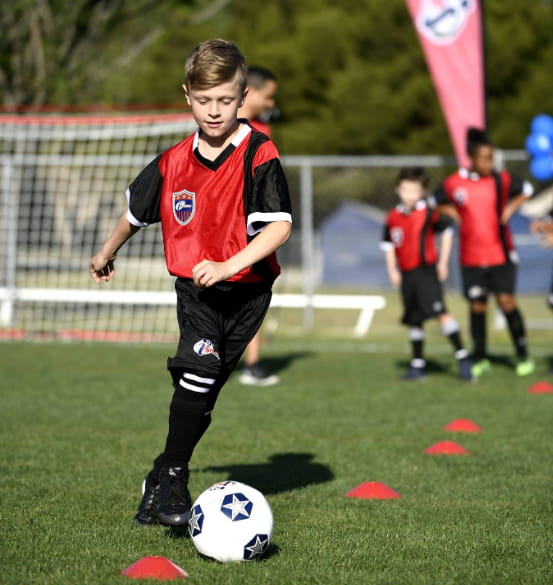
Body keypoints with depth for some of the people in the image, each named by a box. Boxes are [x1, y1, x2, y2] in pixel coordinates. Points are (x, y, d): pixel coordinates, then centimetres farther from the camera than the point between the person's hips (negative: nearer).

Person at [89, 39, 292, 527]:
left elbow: (279, 226, -21)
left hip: (246, 290, -1)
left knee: (203, 393, 4)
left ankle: (161, 479, 17)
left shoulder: (260, 156, -12)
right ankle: (173, 478, -14)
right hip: (194, 287, 1)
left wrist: (229, 265, -32)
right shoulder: (174, 162, 0)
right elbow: (137, 209, 19)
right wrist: (107, 254, 33)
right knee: (198, 367, -21)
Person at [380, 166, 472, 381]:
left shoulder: (427, 213, -6)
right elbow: (389, 245, 17)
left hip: (426, 269, -5)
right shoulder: (393, 217, 6)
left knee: (439, 311, -19)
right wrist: (392, 270, 8)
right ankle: (417, 365, 22)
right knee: (414, 321, 12)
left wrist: (443, 262, -2)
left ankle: (462, 357, -19)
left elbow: (447, 231, 1)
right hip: (406, 274, 5)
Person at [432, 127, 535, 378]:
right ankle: (480, 359, 21)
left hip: (502, 254, -1)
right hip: (471, 258, 1)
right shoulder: (453, 183, -4)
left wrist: (510, 208, 2)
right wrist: (452, 214, -1)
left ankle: (523, 356, 4)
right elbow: (437, 203, 14)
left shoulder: (502, 180, -3)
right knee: (477, 307, 7)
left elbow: (526, 190, 15)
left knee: (507, 301, -7)